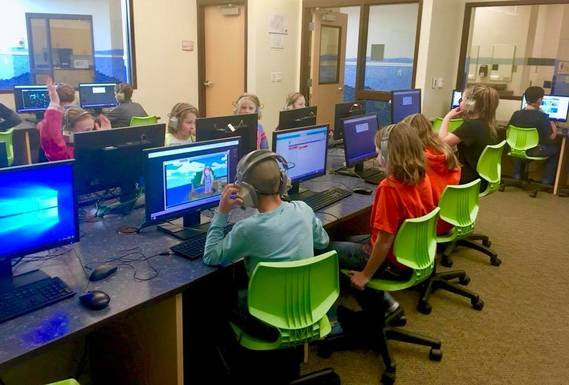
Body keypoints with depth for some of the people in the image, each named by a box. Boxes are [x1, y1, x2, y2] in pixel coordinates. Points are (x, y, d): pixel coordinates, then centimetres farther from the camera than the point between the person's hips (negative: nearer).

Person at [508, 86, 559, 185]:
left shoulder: (516, 114, -7)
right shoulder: (542, 116, -18)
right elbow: (551, 137, -14)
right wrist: (554, 127, 6)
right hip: (535, 151, -4)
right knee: (555, 148, 25)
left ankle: (517, 174, 37)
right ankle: (547, 180, 27)